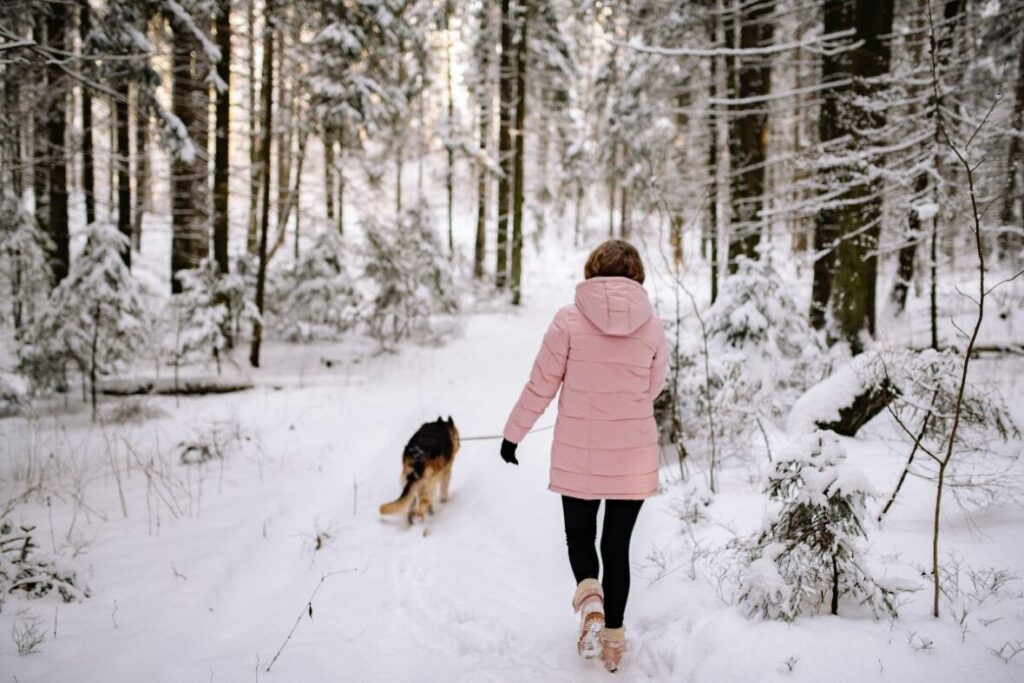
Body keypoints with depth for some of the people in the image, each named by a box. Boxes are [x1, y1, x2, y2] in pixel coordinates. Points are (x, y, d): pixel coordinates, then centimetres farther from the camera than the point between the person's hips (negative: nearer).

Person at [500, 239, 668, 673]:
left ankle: (589, 597, -6)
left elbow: (541, 385, -5)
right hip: (634, 457, 2)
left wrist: (513, 434, 7)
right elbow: (654, 387, 10)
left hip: (578, 454, -1)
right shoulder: (652, 325, -3)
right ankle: (613, 638, 19)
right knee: (617, 544, 13)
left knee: (579, 533, 19)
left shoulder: (569, 319, -9)